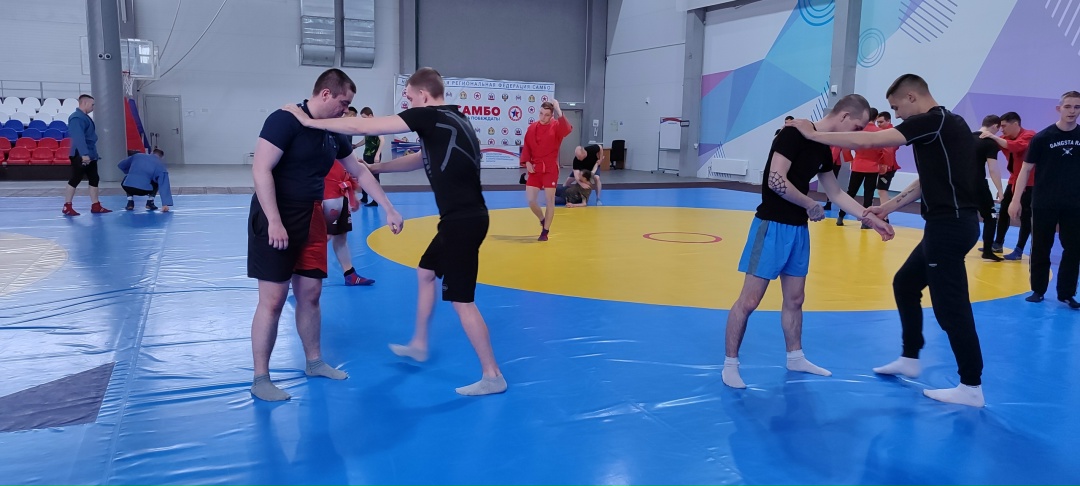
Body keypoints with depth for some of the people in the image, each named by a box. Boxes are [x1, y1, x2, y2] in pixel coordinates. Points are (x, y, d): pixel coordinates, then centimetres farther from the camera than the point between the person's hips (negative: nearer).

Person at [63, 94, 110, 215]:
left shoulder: (85, 117, 16)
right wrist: (84, 154, -34)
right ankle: (67, 207, 4)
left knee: (94, 180, 10)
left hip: (90, 156, 10)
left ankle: (96, 206, 13)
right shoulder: (77, 118, -17)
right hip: (80, 156, -10)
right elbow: (79, 138, -27)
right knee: (74, 180, -3)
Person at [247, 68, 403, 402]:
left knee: (310, 294, 13)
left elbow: (360, 172, 20)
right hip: (276, 220, -7)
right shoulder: (285, 120, -15)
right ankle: (260, 379, 8)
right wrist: (274, 222, -25)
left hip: (311, 219, 7)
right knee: (273, 300, -3)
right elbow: (260, 170, -21)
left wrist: (389, 210, 19)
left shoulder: (333, 133, 9)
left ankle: (314, 362, 29)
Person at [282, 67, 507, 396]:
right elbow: (420, 159, 29)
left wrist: (309, 121, -3)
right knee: (426, 272, 25)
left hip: (462, 221, -10)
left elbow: (364, 127, -12)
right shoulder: (449, 120, 15)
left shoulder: (430, 116, -13)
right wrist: (374, 168, 32)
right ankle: (419, 345, 40)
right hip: (462, 217, 10)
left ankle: (492, 376, 7)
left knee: (461, 300, -3)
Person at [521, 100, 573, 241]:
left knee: (550, 200, 0)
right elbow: (526, 147, 8)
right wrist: (527, 162, -6)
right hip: (535, 169, 3)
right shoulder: (531, 127, 3)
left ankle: (545, 232, 13)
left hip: (550, 169, -3)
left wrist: (558, 110, -33)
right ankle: (542, 220, 31)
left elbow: (568, 129, -30)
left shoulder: (556, 126, -7)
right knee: (530, 200, 0)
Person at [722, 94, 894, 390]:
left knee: (795, 299, 16)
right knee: (749, 300, -4)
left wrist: (870, 219, 18)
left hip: (799, 228, 9)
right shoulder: (794, 134, -15)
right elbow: (776, 181, -24)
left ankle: (795, 357, 31)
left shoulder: (823, 149, 11)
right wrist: (811, 206, -12)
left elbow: (836, 193, 22)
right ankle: (730, 364, 6)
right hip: (773, 224, -9)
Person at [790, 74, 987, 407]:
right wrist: (889, 207, 16)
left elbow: (868, 141, -22)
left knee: (951, 305, -2)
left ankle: (972, 386, 9)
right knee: (905, 284, 19)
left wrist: (813, 134, -15)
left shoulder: (934, 121, -15)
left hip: (950, 225, -10)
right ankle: (910, 359, 29)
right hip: (949, 223, 10)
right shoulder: (945, 124, 15)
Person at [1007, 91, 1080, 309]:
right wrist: (1016, 200, -6)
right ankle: (1038, 290, 18)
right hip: (1044, 204, -2)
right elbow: (1026, 169, -2)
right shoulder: (1042, 137, -5)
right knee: (1041, 248, 6)